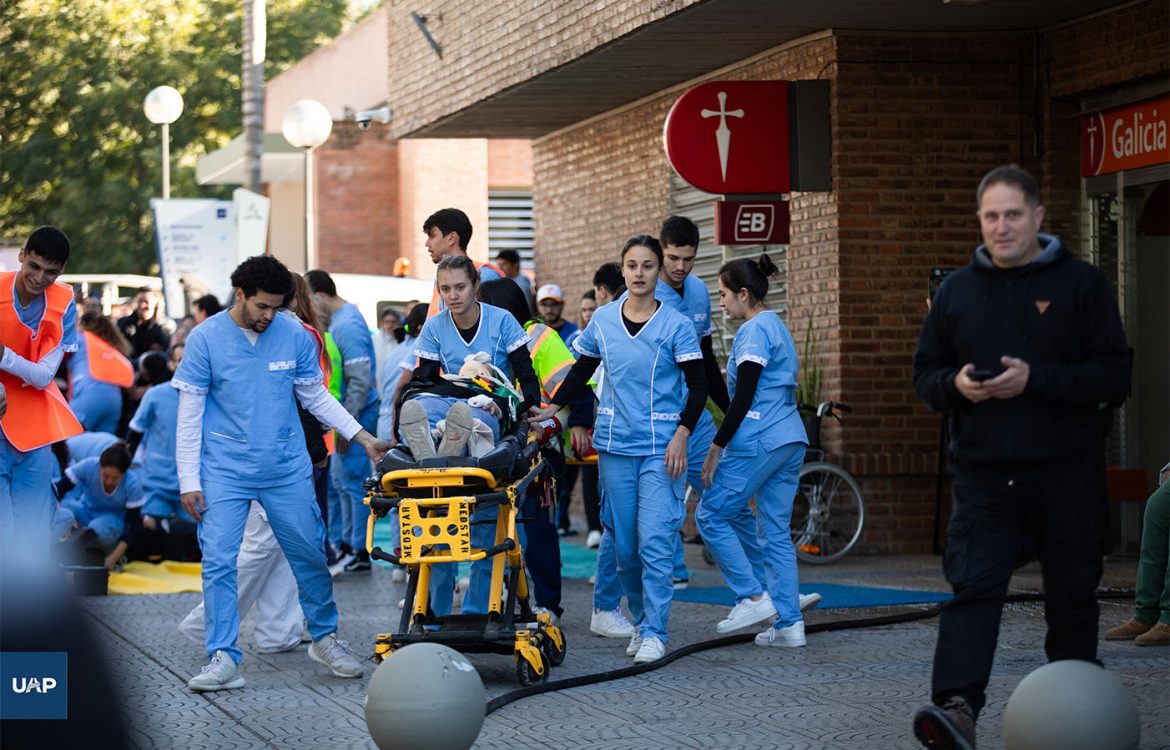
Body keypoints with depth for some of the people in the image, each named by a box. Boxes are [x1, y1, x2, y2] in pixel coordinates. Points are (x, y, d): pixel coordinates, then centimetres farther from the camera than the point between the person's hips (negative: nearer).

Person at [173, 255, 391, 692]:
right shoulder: (206, 339, -5)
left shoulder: (295, 336, 0)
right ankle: (223, 659, -3)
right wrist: (189, 482, -7)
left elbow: (316, 397, 11)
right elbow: (189, 413, -3)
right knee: (218, 561, -8)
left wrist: (364, 438, 3)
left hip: (287, 470, 2)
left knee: (310, 555, 6)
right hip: (225, 471, -2)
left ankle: (325, 638, 26)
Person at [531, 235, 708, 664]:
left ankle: (655, 633, -7)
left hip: (661, 448, -4)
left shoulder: (675, 325, -3)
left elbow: (698, 387, -3)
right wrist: (552, 408, 13)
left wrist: (681, 435, -13)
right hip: (615, 445, 4)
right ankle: (641, 622, 22)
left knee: (655, 542, -12)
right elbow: (582, 371, 20)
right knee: (624, 545, 7)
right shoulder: (602, 321, 6)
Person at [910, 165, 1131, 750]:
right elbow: (924, 374, 16)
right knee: (972, 586, -14)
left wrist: (1036, 379, -18)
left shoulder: (1081, 284, 1)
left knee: (1072, 598, 7)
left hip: (1067, 475, -1)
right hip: (983, 474, 1)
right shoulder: (957, 291, 11)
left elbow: (1115, 376, -5)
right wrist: (956, 384, -8)